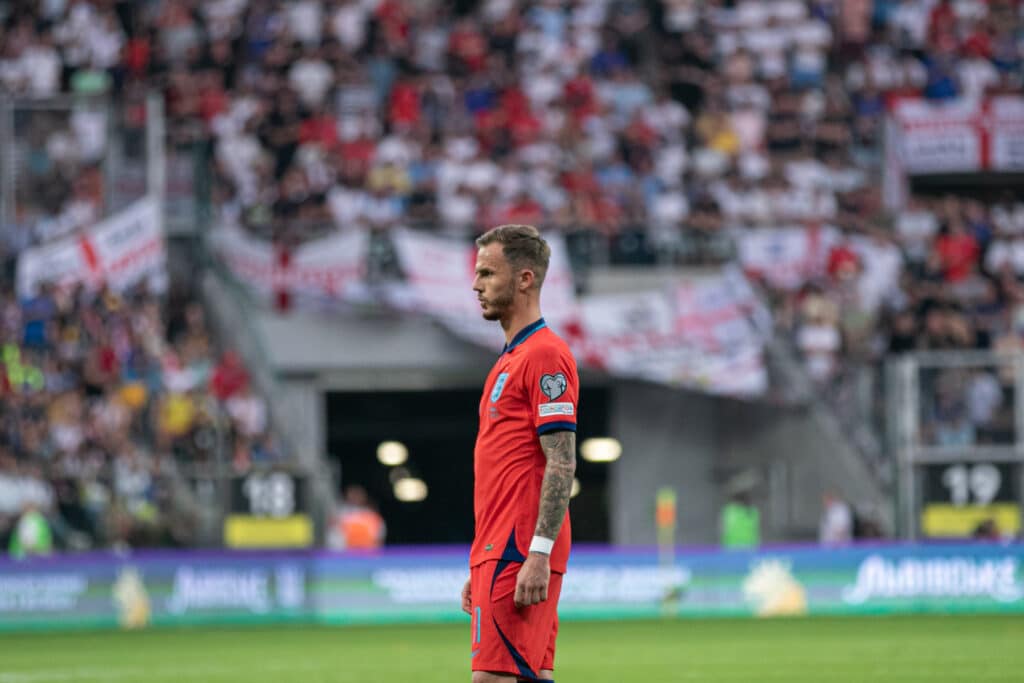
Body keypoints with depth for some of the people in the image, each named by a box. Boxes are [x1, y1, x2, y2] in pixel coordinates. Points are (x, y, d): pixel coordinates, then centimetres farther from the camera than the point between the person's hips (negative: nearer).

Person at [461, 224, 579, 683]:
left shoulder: (545, 356, -10)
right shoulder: (510, 359, 21)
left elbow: (561, 465, -17)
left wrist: (538, 554, -23)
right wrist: (480, 569, 22)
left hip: (519, 555, -10)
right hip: (498, 553, 10)